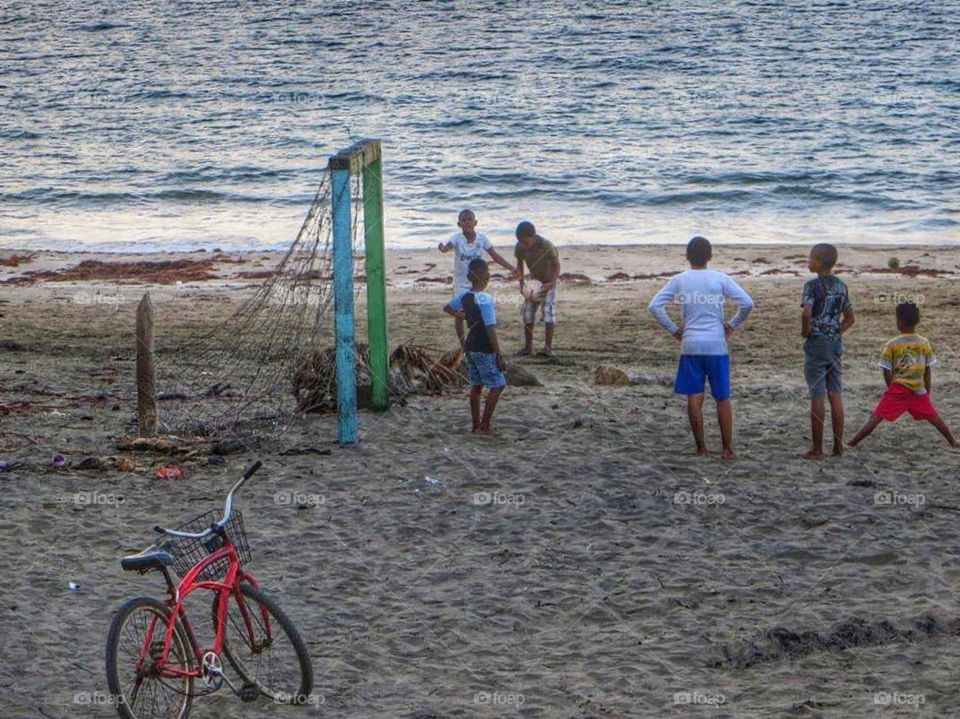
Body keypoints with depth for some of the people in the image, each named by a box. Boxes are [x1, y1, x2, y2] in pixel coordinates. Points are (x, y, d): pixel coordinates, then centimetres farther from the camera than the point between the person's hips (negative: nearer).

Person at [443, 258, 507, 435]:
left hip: (471, 347, 8)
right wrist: (499, 355, -18)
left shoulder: (465, 295, 0)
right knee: (497, 385, -1)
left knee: (476, 386, 15)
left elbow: (447, 308, 17)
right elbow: (490, 329, -23)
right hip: (485, 350, -8)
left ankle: (476, 425, 18)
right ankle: (484, 426, -3)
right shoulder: (486, 300, -22)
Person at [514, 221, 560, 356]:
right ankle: (528, 346, 10)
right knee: (528, 313, 1)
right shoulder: (520, 247, -17)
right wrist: (521, 281, -8)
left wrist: (553, 282, -28)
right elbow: (520, 263, 2)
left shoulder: (547, 246, -28)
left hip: (548, 282, -4)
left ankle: (548, 347, -13)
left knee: (548, 312, -15)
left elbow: (556, 264, -17)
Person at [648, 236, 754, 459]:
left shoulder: (678, 281, 1)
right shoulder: (720, 279, -2)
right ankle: (727, 448, 6)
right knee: (722, 398, 6)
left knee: (694, 397, 5)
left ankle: (700, 447, 6)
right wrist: (732, 324, 5)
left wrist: (673, 329, 7)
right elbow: (747, 303, -8)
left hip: (690, 346, 1)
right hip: (716, 345, -1)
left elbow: (654, 306, -2)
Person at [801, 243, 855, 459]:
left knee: (817, 397, -3)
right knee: (836, 396, 10)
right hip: (835, 344, 6)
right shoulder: (841, 286, 9)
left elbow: (807, 313, -26)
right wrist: (836, 332, 13)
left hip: (816, 344, -6)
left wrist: (805, 331, -10)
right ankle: (838, 446, 12)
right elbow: (849, 318, 16)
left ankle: (816, 448, 0)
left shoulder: (813, 285, -12)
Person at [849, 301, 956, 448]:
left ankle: (851, 444, -10)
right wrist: (927, 392, 17)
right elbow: (927, 371, 7)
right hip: (919, 391, 3)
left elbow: (887, 373, -6)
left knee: (875, 418, -5)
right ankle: (953, 442, 28)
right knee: (934, 417, 20)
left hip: (897, 391, -3)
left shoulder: (891, 345, -9)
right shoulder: (925, 343, 1)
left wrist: (893, 389, 9)